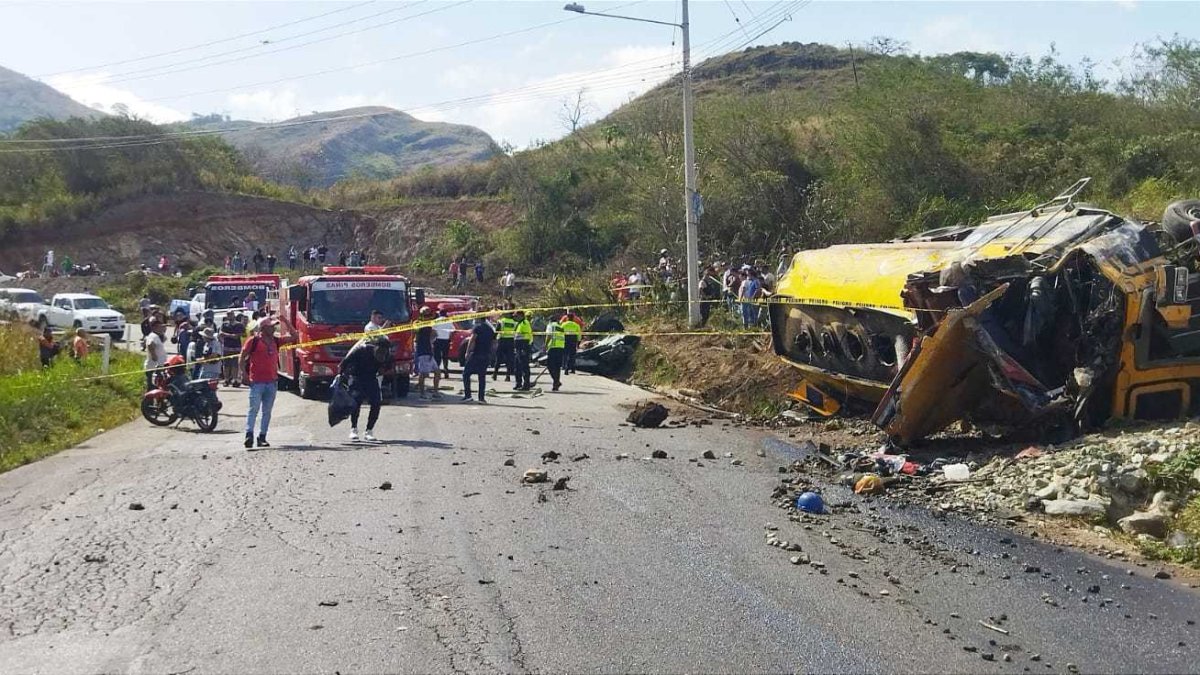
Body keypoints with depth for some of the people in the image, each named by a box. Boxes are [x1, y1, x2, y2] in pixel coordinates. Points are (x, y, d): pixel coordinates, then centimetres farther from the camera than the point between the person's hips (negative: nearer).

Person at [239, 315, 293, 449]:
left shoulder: (275, 341, 13)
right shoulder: (253, 341, -2)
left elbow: (292, 335, 20)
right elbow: (242, 357, -1)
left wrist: (285, 321, 10)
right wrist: (243, 373, -10)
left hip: (271, 381, 6)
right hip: (256, 381, -6)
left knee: (267, 410, 7)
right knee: (254, 408, -12)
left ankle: (262, 437, 11)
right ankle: (249, 434, -15)